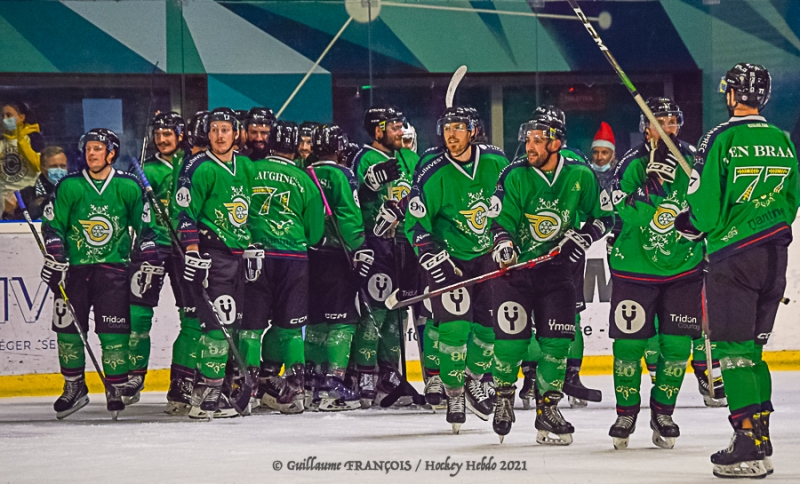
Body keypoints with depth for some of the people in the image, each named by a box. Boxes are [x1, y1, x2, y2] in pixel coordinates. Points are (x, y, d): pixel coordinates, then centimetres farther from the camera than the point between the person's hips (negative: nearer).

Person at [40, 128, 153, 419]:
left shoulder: (128, 188, 0)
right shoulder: (69, 187, 0)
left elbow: (144, 227, 7)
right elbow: (52, 225, 4)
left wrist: (148, 263, 2)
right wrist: (55, 258, -7)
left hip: (113, 265, -1)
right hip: (74, 266, 1)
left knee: (114, 329, -10)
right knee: (68, 327, -1)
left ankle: (117, 387, 3)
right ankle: (74, 388, 14)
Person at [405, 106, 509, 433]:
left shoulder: (495, 161, -7)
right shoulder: (433, 172, -18)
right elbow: (416, 222, -13)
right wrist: (433, 258, -19)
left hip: (487, 254, 4)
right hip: (449, 257, -4)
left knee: (491, 320, 4)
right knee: (455, 326, -13)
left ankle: (476, 379, 27)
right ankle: (454, 392, 3)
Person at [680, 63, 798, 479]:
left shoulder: (722, 139, -11)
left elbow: (705, 208, -13)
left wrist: (690, 224, 8)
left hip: (734, 255, -6)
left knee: (733, 347, -5)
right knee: (752, 346, 16)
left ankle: (751, 447, -13)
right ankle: (759, 436, 18)